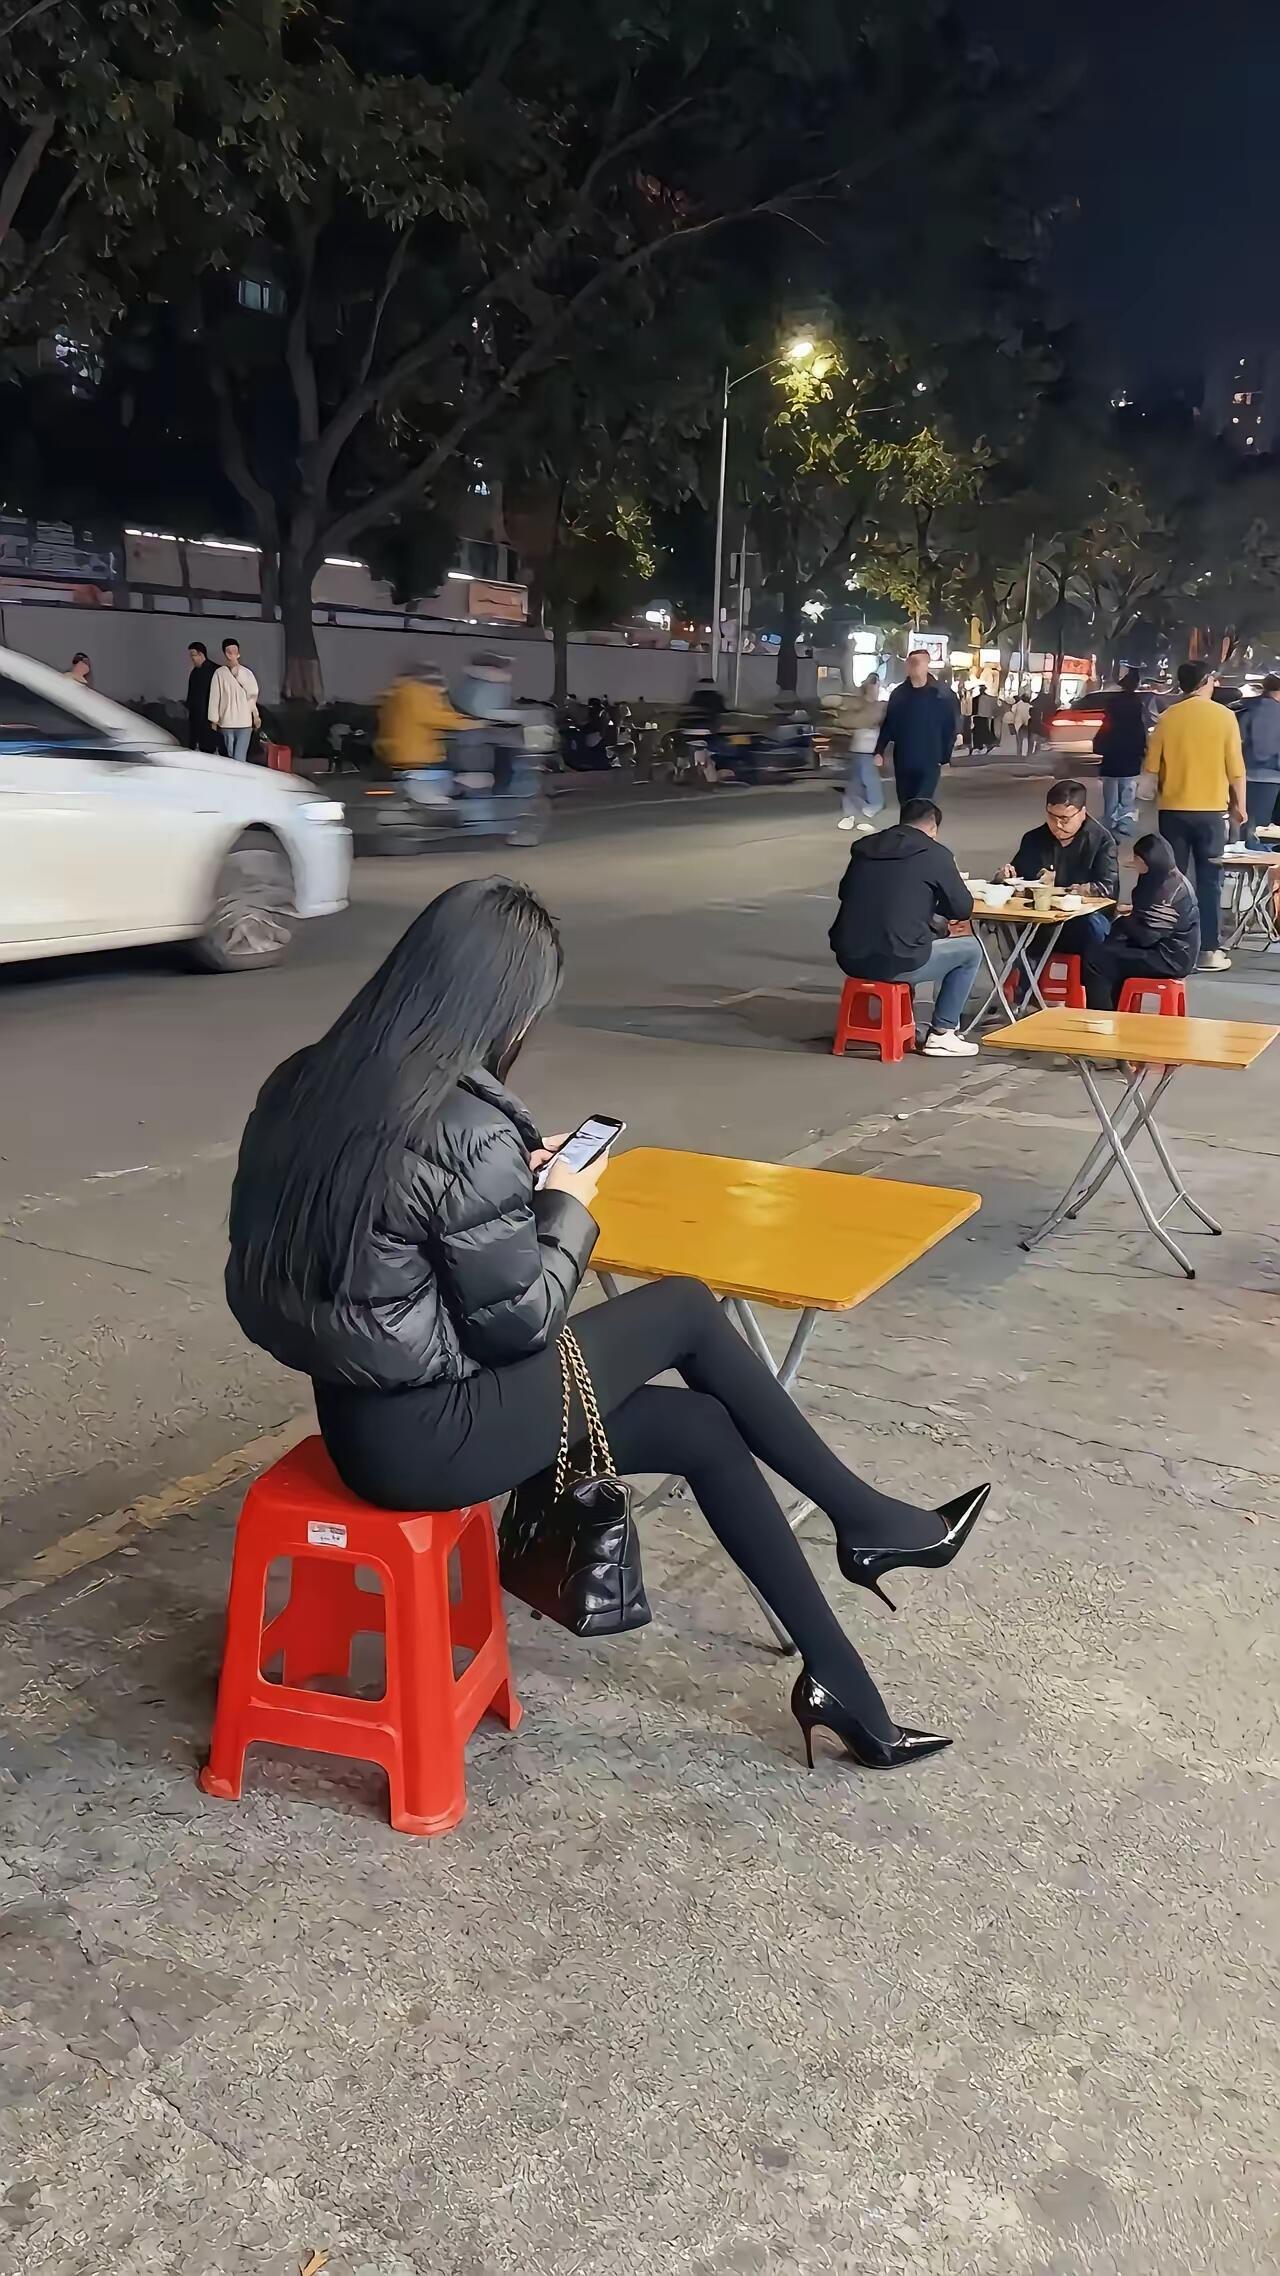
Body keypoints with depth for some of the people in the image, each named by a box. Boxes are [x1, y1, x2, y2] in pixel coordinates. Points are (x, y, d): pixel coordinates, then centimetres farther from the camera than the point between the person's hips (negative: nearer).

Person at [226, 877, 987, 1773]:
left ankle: (842, 1681, 21)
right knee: (686, 1310, 3)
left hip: (364, 1407, 8)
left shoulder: (312, 1080, 1)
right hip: (423, 1433, -8)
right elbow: (519, 1321, -16)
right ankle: (865, 1520, 22)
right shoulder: (467, 1129, -24)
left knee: (704, 1428, 13)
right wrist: (568, 1209, 0)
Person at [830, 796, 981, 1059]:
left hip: (849, 959, 6)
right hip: (895, 963, -6)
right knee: (970, 949, 18)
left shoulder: (864, 847, 12)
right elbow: (963, 909, 4)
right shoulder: (935, 854, -2)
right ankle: (942, 1033, 17)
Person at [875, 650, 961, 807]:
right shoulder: (899, 694, 3)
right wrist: (879, 751, -3)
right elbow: (888, 724, 7)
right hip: (903, 762, 4)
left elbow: (951, 728, -3)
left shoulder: (942, 694, -6)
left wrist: (946, 757, -6)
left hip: (930, 762, -4)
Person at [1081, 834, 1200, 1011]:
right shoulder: (1158, 880, 10)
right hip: (1160, 949, 10)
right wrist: (1130, 912, 0)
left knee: (1095, 957, -17)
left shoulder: (1172, 889, -21)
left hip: (1170, 958, -10)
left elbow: (1145, 934, -22)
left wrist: (1122, 922, -3)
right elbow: (1147, 917, 20)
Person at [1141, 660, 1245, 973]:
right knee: (1208, 881, 5)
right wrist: (1239, 805, 9)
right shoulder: (1223, 715, -5)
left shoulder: (1167, 717, -2)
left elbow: (1151, 767, 0)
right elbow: (1236, 769, -4)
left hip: (1173, 808, 1)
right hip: (1210, 808, -1)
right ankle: (1208, 951, 5)